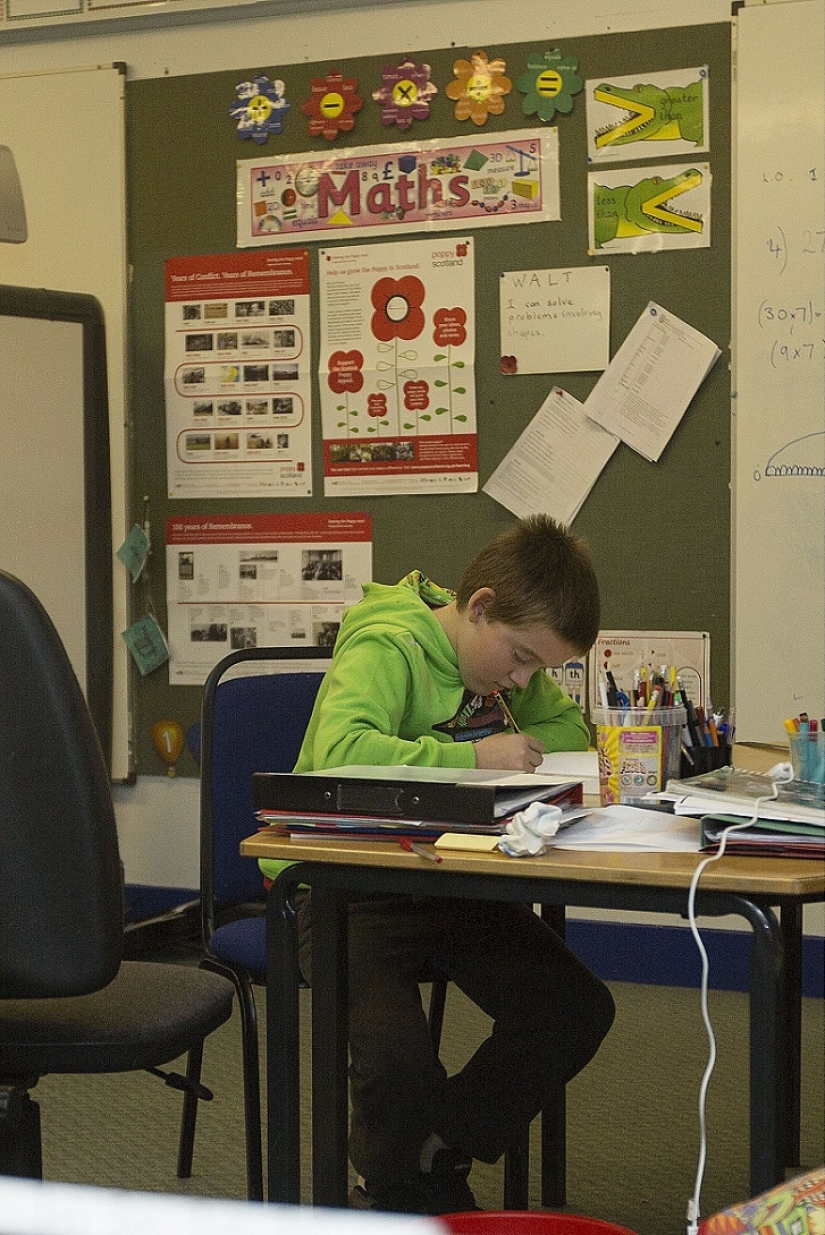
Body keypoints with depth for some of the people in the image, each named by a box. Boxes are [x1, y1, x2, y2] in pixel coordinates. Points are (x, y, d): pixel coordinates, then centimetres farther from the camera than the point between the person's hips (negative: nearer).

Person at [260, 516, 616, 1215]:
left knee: (578, 1011, -6)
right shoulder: (386, 647, -20)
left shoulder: (507, 654, 7)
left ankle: (441, 1157, 16)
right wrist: (474, 756, -32)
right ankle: (394, 1192, 8)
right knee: (398, 1057, -29)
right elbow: (341, 750, -38)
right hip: (349, 890, -8)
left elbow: (570, 726, 18)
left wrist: (520, 747, -5)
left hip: (450, 887, 8)